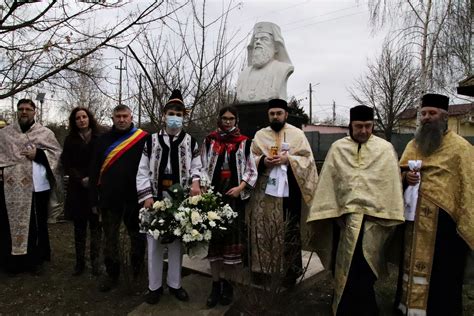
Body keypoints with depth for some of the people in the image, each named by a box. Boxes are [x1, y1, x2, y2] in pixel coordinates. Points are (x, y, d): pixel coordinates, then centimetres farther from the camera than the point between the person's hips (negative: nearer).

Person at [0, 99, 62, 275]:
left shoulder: (46, 133, 8)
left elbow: (57, 153, 3)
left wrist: (38, 154, -10)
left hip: (38, 186, -1)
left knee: (37, 224, 6)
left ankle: (36, 260, 20)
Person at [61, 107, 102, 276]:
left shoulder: (100, 138, 1)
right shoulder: (70, 140, 6)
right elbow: (67, 165, 3)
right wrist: (81, 179, -11)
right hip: (77, 189, 2)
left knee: (95, 225, 2)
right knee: (79, 226, 7)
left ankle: (95, 261, 9)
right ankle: (80, 262, 15)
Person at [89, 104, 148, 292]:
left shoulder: (143, 139, -3)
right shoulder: (103, 140, 7)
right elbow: (94, 171, 8)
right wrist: (94, 199, 5)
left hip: (134, 198, -2)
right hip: (109, 198, 3)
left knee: (137, 236, 10)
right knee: (110, 238, 12)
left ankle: (138, 272, 29)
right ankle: (112, 274, 29)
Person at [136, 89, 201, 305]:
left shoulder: (191, 142, 6)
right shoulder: (151, 141, 4)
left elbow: (196, 167, 8)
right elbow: (143, 171, 3)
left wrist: (196, 182, -13)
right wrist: (146, 196, -6)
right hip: (156, 199, 0)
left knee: (177, 243, 11)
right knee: (154, 243, 7)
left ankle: (174, 284, 28)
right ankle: (154, 286, 24)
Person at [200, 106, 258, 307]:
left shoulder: (244, 143, 4)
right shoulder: (209, 141, 8)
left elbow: (251, 170, 4)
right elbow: (203, 167, 7)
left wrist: (239, 188, -9)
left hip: (234, 196, -1)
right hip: (213, 195, 1)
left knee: (232, 239, 3)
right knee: (213, 238, 5)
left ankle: (227, 284, 19)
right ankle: (216, 284, 17)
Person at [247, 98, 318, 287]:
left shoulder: (297, 134, 5)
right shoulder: (260, 135, 11)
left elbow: (308, 159, 0)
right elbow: (251, 159, 11)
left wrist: (288, 159, -15)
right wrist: (263, 161, -10)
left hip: (288, 191, -2)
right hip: (264, 190, 2)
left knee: (290, 231, 2)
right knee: (262, 229, 3)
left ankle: (291, 270, 16)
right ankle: (262, 266, 19)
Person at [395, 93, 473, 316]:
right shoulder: (413, 145, 12)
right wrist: (406, 177, -6)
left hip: (444, 222, -5)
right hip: (414, 220, 5)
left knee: (442, 276, 6)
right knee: (413, 267, 15)